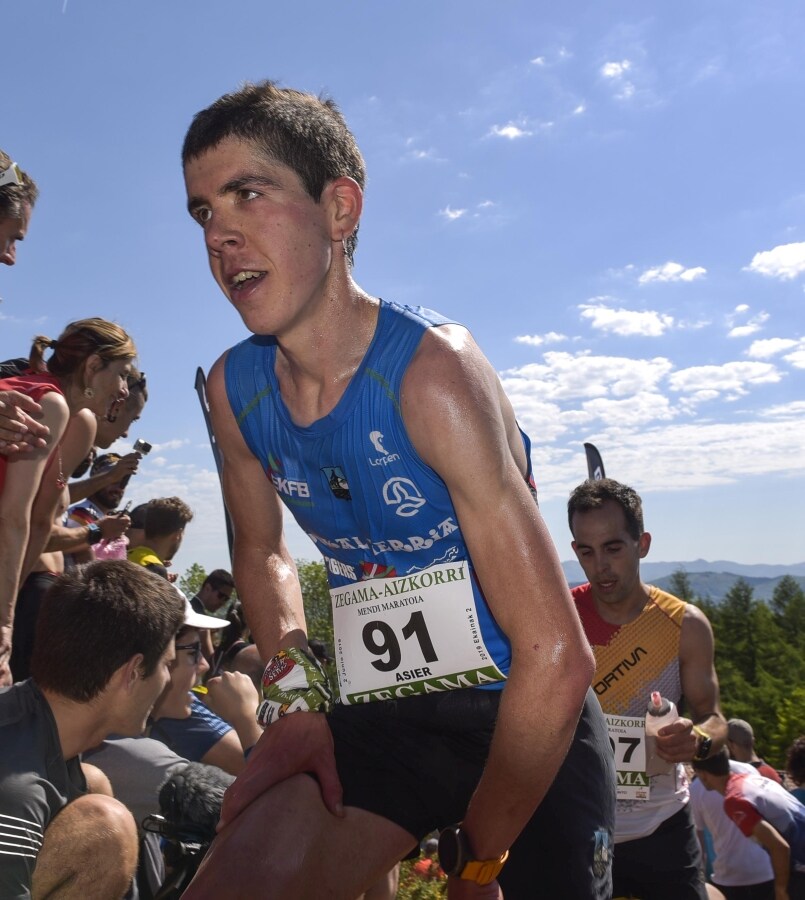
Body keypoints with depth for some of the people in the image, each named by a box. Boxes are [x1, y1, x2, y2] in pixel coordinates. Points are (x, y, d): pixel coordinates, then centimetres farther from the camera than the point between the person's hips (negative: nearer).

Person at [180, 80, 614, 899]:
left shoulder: (432, 372, -22)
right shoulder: (233, 390, -4)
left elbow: (556, 658, -24)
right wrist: (295, 700, -1)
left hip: (526, 721, -3)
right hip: (379, 718, 3)